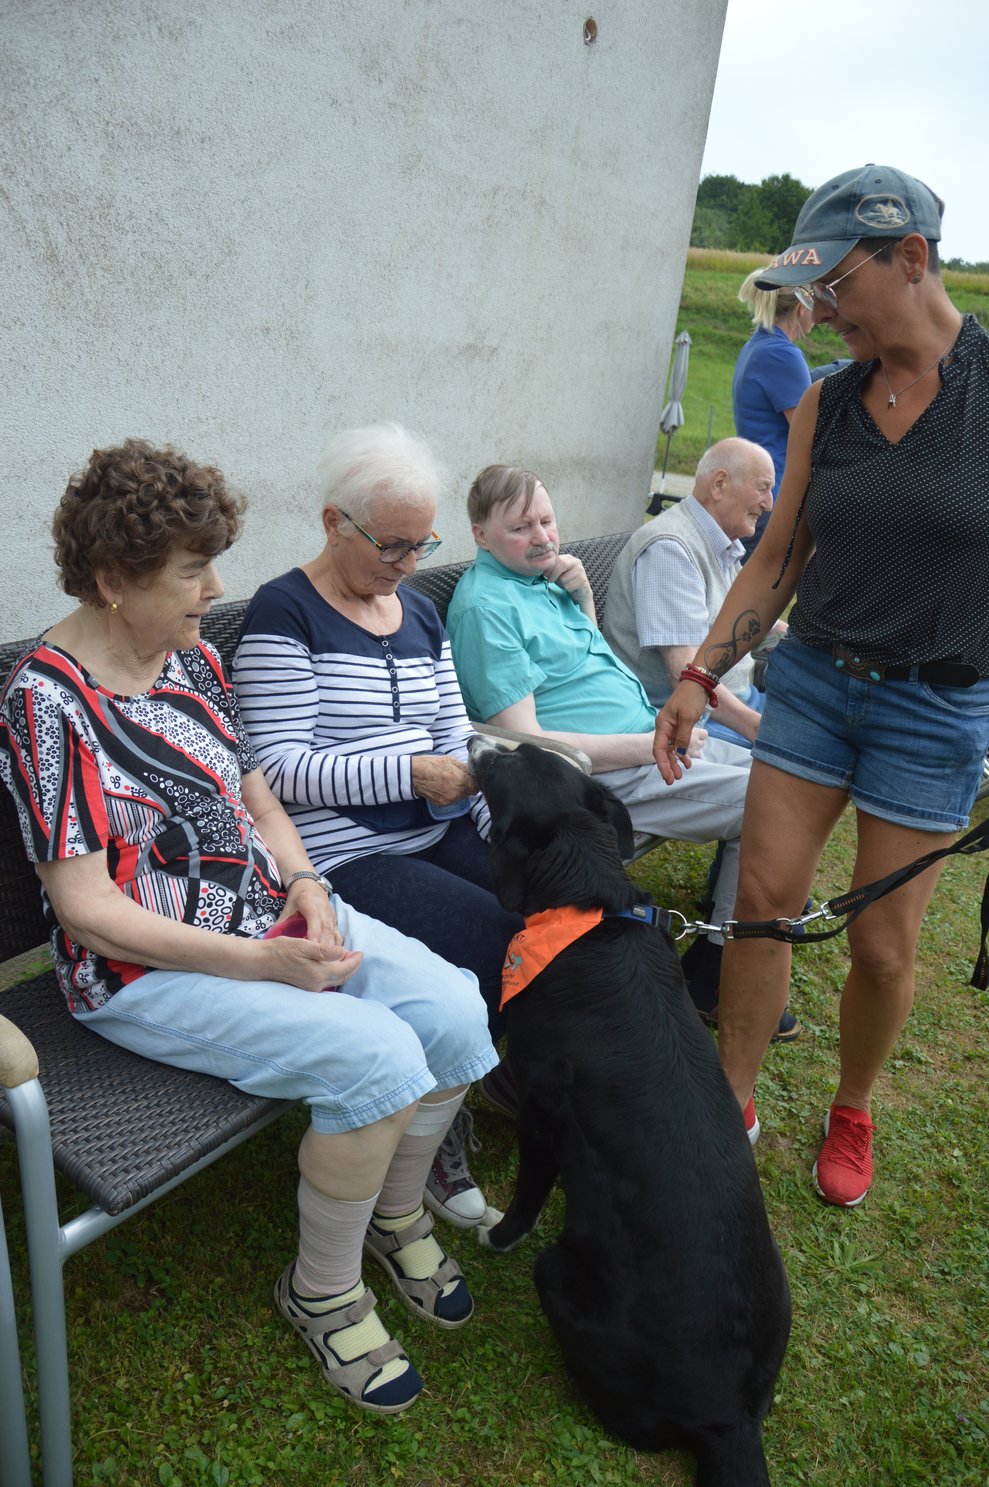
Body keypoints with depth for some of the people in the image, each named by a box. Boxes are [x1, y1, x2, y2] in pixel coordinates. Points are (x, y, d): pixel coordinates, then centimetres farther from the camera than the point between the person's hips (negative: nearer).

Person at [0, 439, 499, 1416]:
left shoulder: (191, 658, 8)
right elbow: (88, 911, -18)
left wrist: (303, 882, -6)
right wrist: (262, 963, -22)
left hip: (268, 915, 7)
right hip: (146, 971, -7)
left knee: (456, 1010, -11)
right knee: (373, 1054, -25)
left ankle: (396, 1215, 17)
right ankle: (322, 1290, 3)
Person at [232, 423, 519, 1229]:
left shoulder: (421, 613, 15)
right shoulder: (284, 613, -7)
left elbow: (456, 739, 13)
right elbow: (280, 766, -14)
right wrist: (411, 774, -21)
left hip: (438, 835, 7)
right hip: (346, 857, -7)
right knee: (507, 944, -22)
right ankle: (437, 1132, 3)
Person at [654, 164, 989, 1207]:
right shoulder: (826, 404, 3)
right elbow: (780, 555, 8)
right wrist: (700, 676, 3)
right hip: (814, 676, 3)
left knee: (882, 945, 5)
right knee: (763, 897, 3)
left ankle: (851, 1115, 33)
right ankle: (733, 1101, 23)